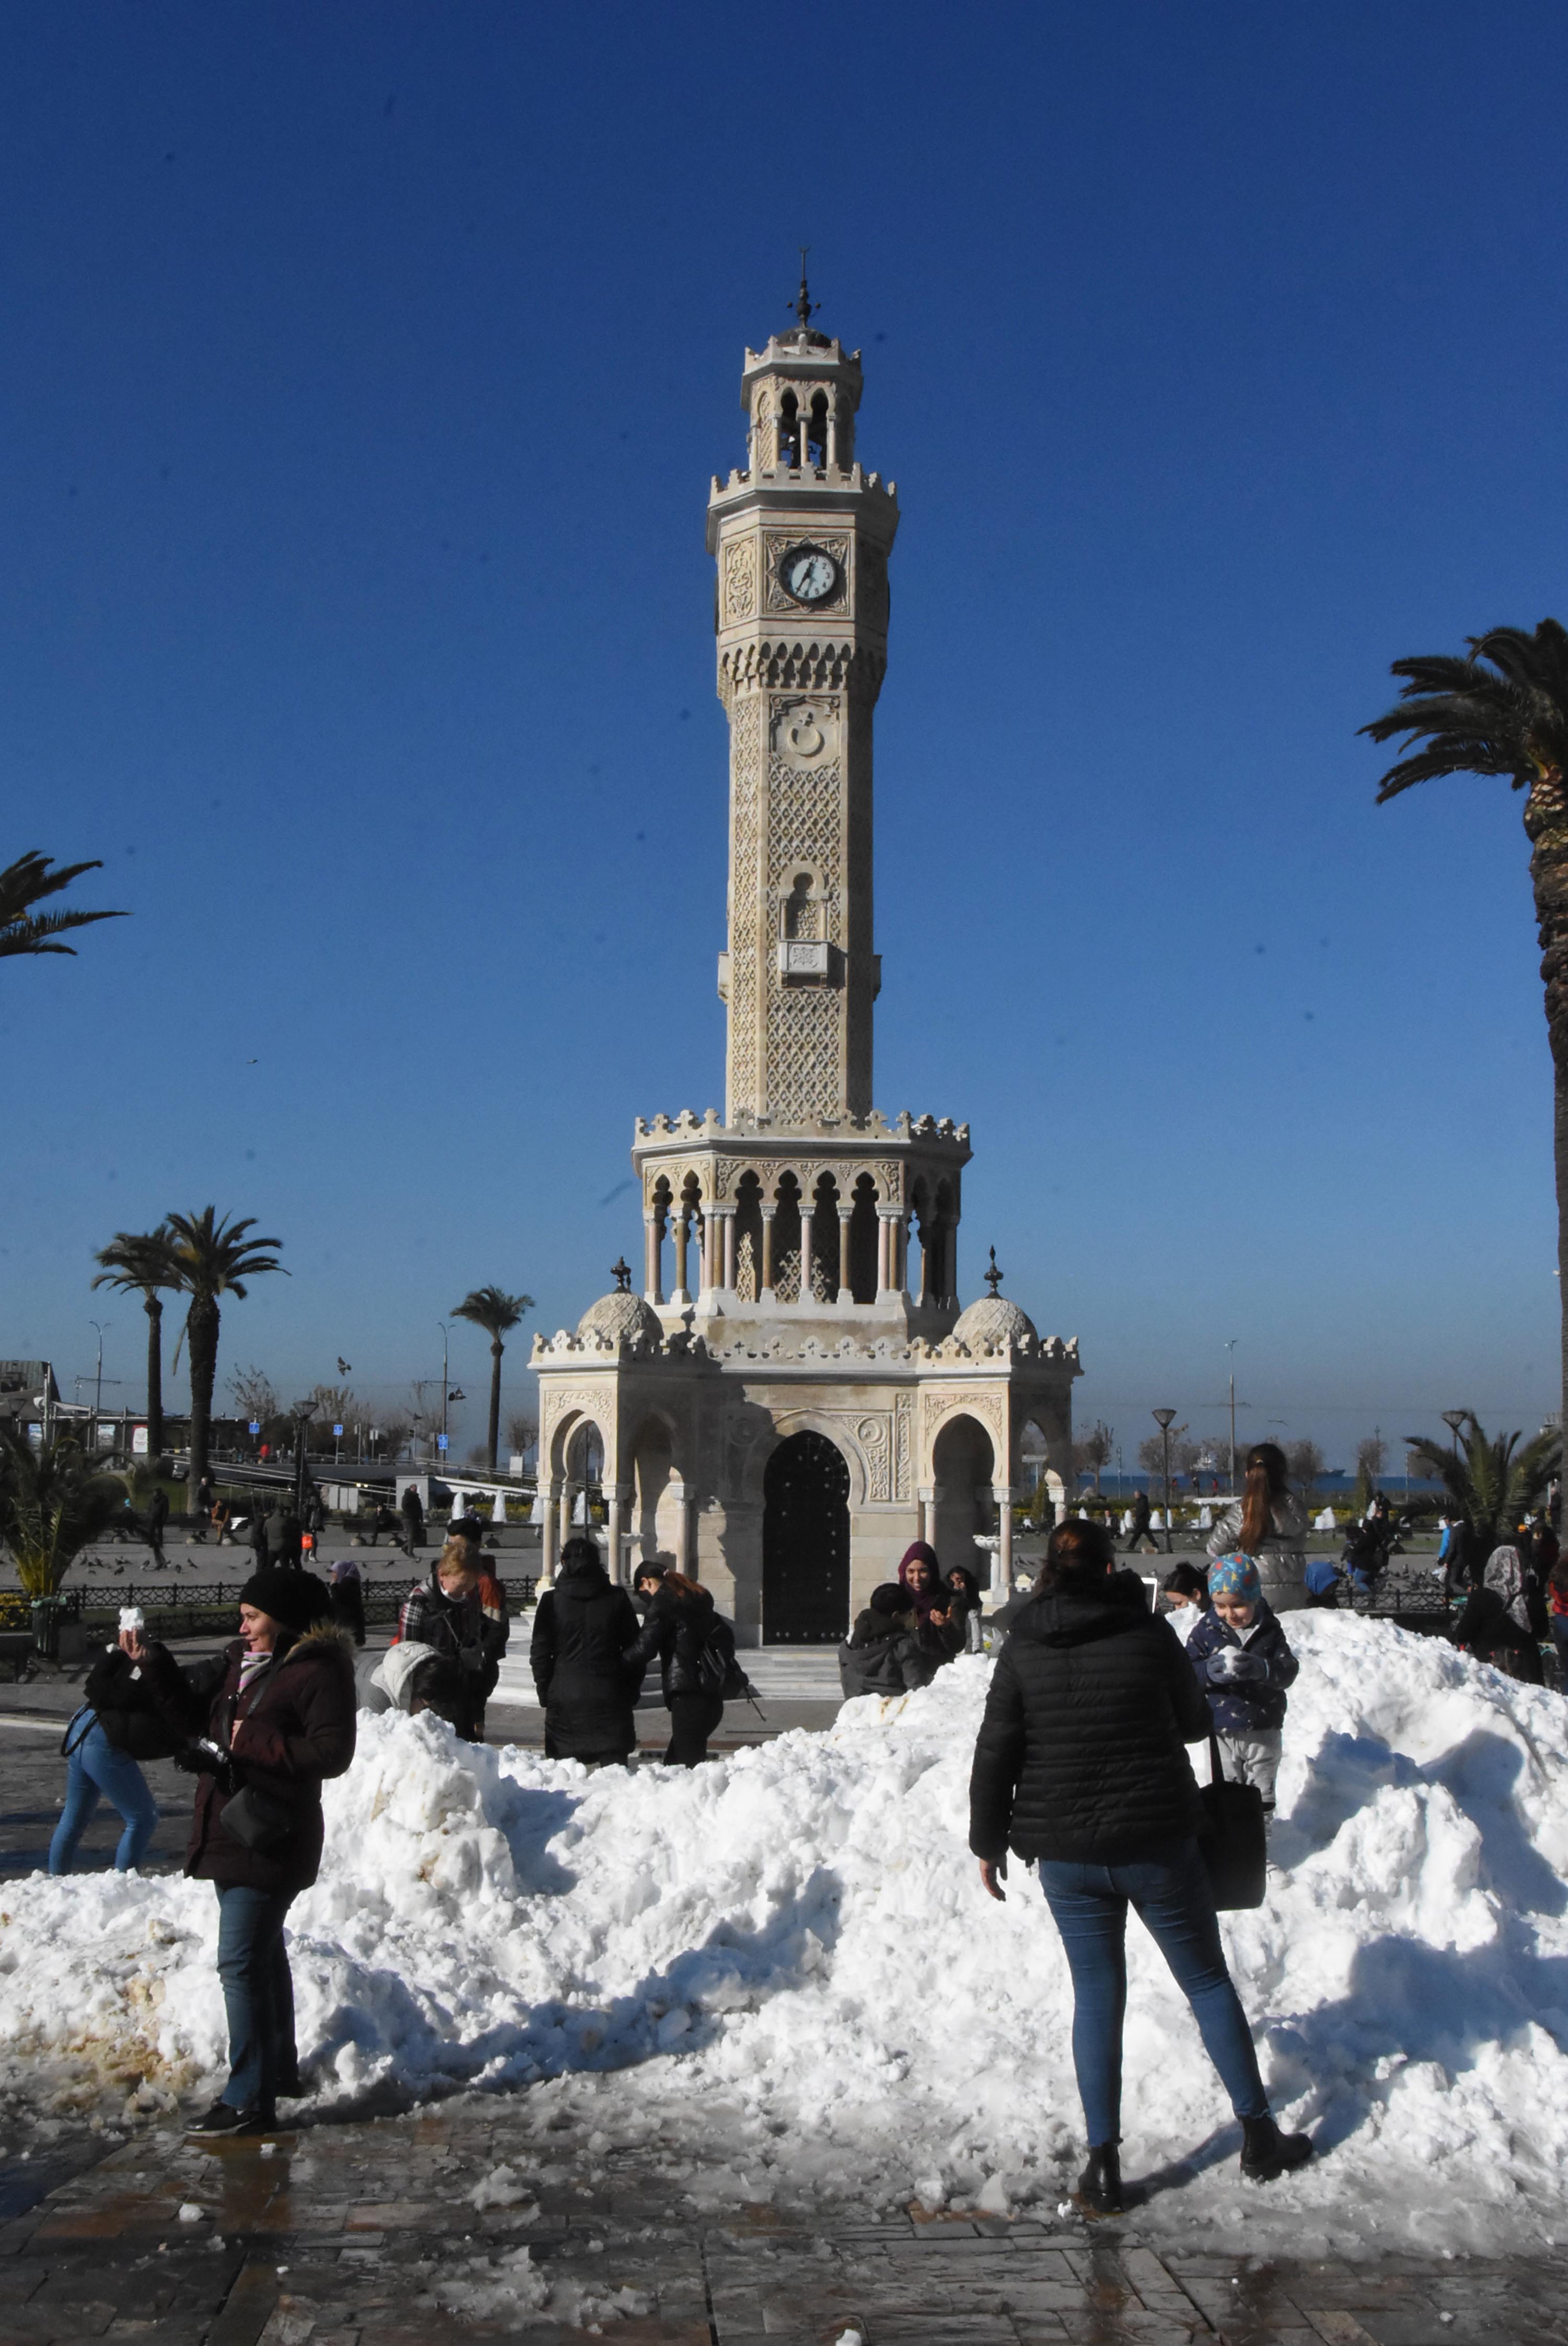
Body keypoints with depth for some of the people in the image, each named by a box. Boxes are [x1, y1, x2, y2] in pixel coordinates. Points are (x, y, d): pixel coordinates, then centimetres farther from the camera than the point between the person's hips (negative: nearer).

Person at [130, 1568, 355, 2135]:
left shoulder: (318, 1673, -14)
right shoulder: (238, 1662, 11)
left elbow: (331, 1753, -20)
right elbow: (190, 1715, 8)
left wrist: (252, 1742, -19)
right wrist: (154, 1664, -3)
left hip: (269, 1837, -9)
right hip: (230, 1831, 9)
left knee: (241, 1961, -10)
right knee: (263, 1952, 21)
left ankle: (250, 2099, -4)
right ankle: (280, 2067, 36)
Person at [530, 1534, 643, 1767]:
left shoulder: (551, 1600, -1)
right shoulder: (617, 1598, 3)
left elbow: (540, 1652, 1)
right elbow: (634, 1648, 6)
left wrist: (544, 1692, 10)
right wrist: (631, 1692, 13)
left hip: (565, 1697, -1)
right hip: (610, 1697, 1)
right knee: (614, 1767, 3)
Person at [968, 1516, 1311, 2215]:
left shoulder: (1021, 1651, -3)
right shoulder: (1150, 1634, -7)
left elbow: (994, 1755, -2)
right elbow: (1194, 1723, 6)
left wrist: (989, 1841, 9)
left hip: (1066, 1854, 1)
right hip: (1157, 1843, -1)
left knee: (1097, 1996, 11)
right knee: (1207, 1980, 14)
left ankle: (1103, 2164, 9)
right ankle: (1259, 2136, 22)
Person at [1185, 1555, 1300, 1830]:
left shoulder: (1269, 1632, -4)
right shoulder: (1205, 1632, -7)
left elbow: (1287, 1671, -14)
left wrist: (1261, 1668, -35)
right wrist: (1212, 1670, -33)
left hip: (1263, 1732, 1)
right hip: (1222, 1732, -1)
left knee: (1262, 1792, 16)